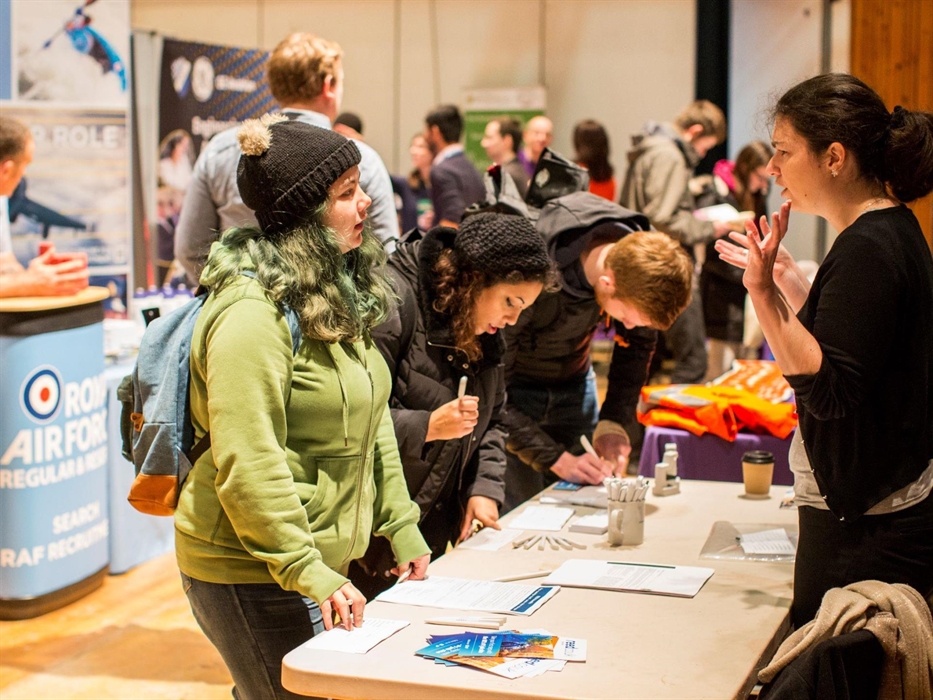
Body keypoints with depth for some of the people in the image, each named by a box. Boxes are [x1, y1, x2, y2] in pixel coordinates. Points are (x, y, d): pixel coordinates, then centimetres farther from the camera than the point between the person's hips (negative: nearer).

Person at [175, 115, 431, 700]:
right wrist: (305, 571, -25)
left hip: (325, 561, 9)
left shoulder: (338, 291, 9)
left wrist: (400, 525, 11)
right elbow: (247, 463, -25)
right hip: (252, 576, -9)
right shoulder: (250, 313, -21)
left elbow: (372, 418, 15)